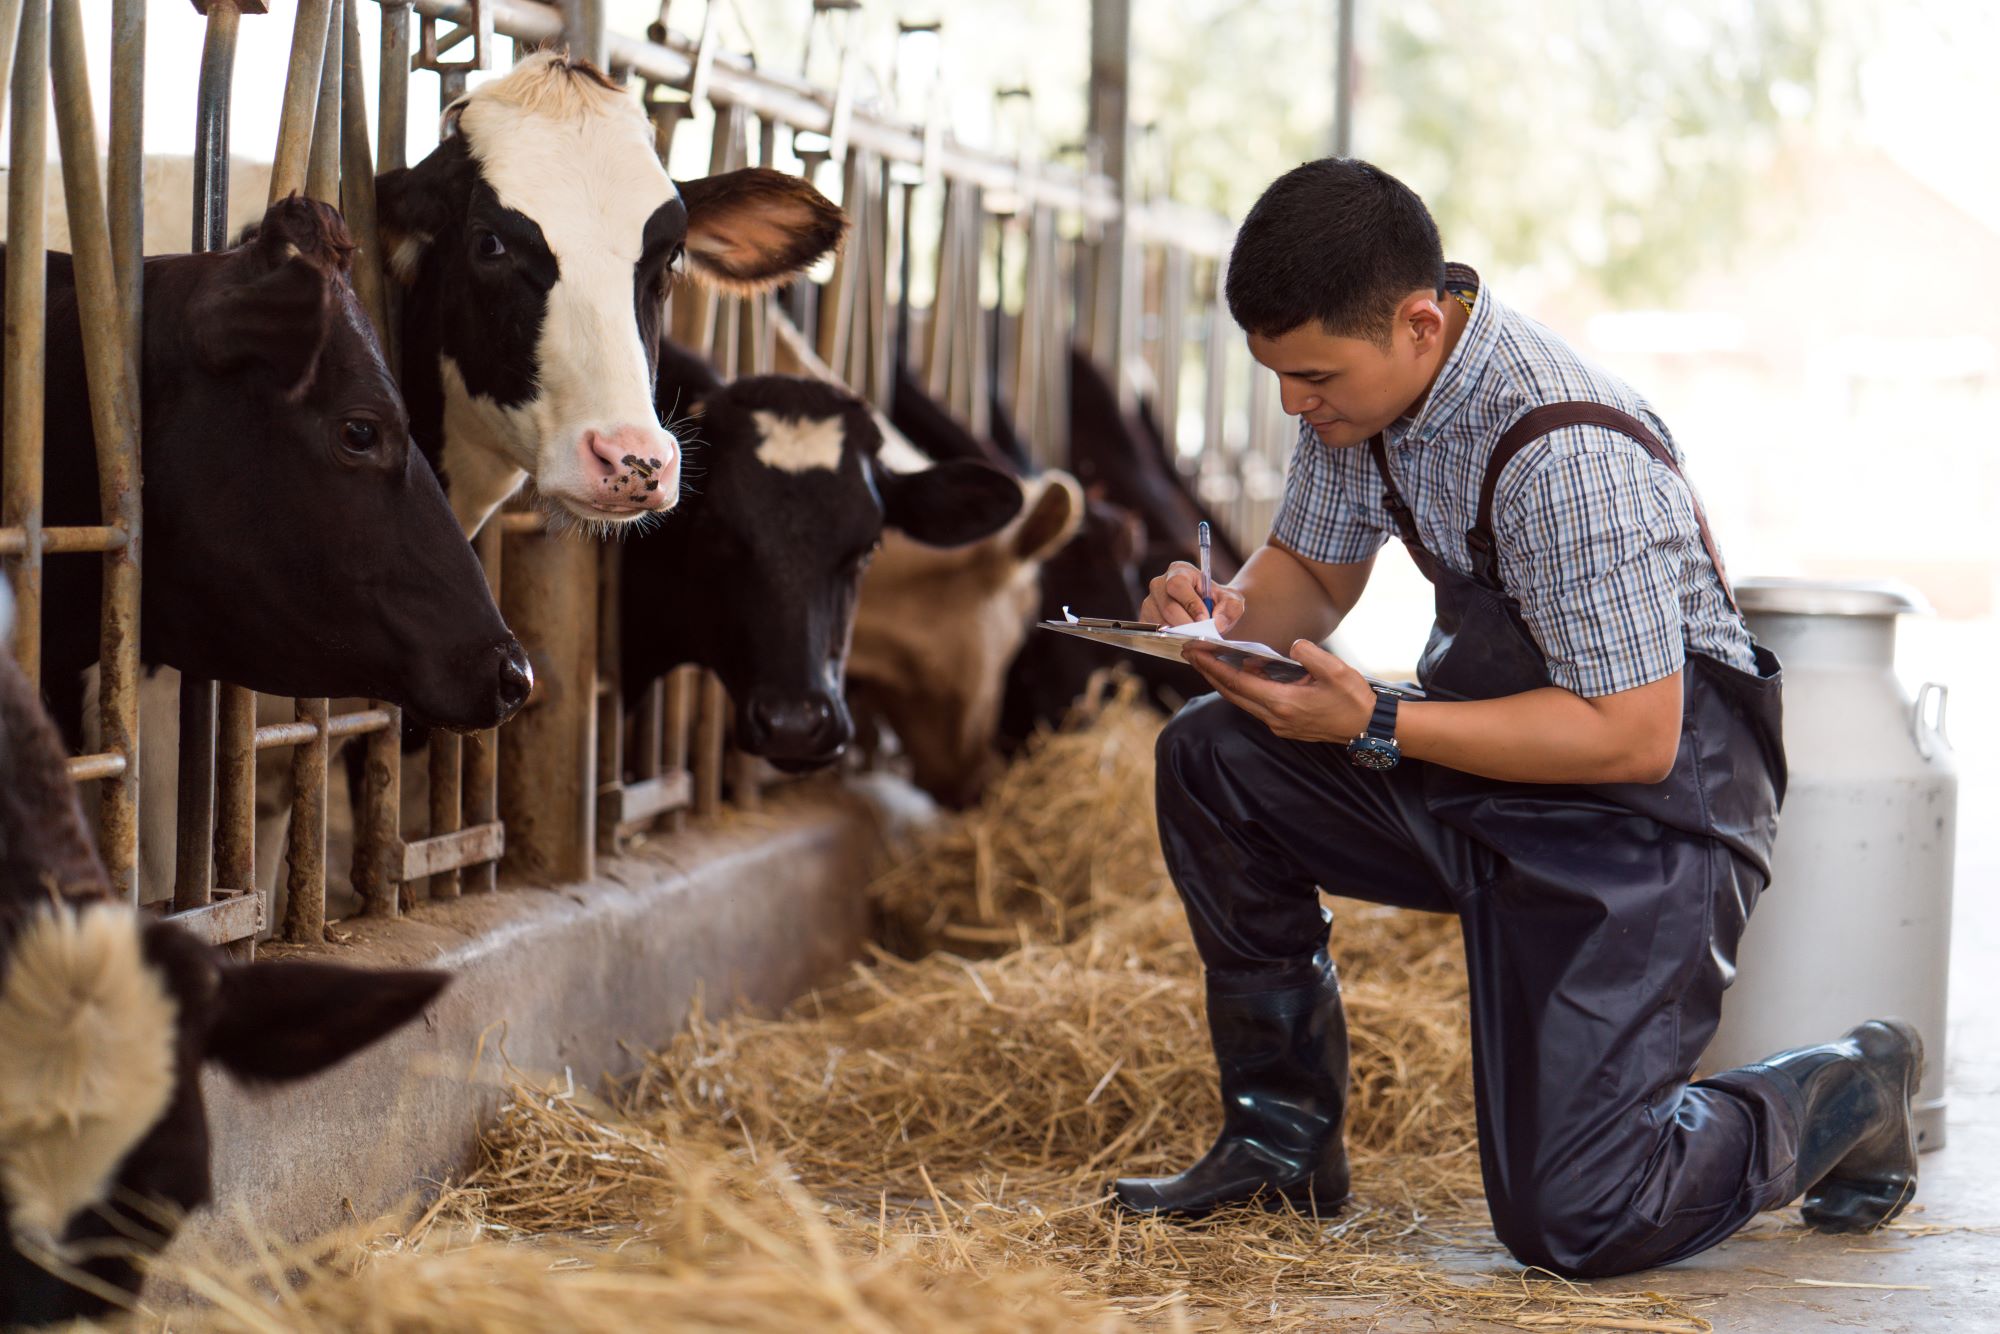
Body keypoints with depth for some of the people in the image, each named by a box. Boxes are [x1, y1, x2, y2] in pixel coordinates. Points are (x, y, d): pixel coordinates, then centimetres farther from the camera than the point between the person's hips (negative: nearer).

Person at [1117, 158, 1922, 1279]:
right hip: (1486, 757, 8)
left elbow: (1634, 737, -28)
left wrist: (1377, 729, -30)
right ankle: (1285, 1139, 7)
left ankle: (1846, 1097, 14)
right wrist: (1228, 614, -13)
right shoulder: (1362, 380, -4)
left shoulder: (1564, 451, -30)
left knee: (1572, 1222, -14)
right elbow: (1311, 573, 12)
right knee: (1210, 758, -5)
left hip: (1644, 806, -8)